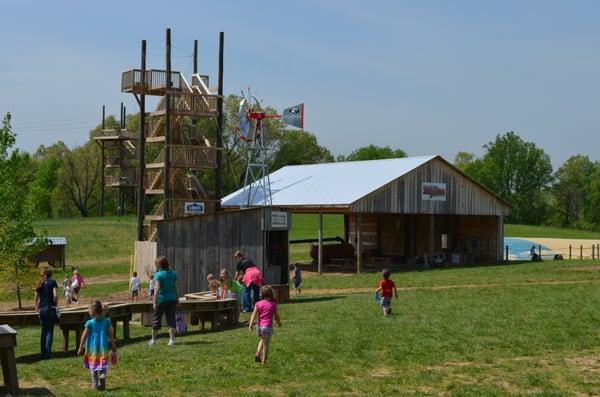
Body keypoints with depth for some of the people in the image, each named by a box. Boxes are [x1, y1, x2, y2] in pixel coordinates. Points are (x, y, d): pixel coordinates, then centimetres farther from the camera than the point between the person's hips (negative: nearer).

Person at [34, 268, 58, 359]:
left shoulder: (40, 284, 11)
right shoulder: (52, 282, -2)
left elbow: (36, 298, 12)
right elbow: (55, 296, -12)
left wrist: (37, 309, 18)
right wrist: (56, 306, 0)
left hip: (41, 309, 4)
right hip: (50, 308, -4)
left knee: (44, 331, 12)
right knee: (50, 331, 0)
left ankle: (43, 353, 13)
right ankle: (48, 353, -7)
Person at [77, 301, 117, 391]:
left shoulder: (89, 323, -9)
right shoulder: (106, 321, -3)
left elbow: (84, 336, -5)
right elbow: (111, 335, 0)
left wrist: (81, 348, 5)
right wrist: (113, 347, 11)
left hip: (92, 348, -1)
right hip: (103, 348, 1)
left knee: (93, 366, 13)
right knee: (102, 365, 11)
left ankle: (95, 384, 13)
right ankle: (102, 376, -17)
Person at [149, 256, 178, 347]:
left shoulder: (159, 274, -10)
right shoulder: (173, 274, 5)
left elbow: (157, 288, -16)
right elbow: (175, 288, 11)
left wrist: (154, 301, -17)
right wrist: (177, 300, 19)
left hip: (161, 299, -4)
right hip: (172, 299, 4)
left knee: (156, 319, 9)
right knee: (171, 319, 5)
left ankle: (153, 340, 18)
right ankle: (172, 340, -3)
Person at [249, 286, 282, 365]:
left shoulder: (258, 304, 0)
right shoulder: (273, 305, -3)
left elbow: (254, 314, -9)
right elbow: (276, 316, 6)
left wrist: (251, 323, -12)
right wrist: (279, 323, 24)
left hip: (259, 326, 3)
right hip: (267, 326, -3)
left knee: (262, 340, 26)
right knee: (266, 343, 6)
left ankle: (258, 353, 9)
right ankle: (264, 361, 9)